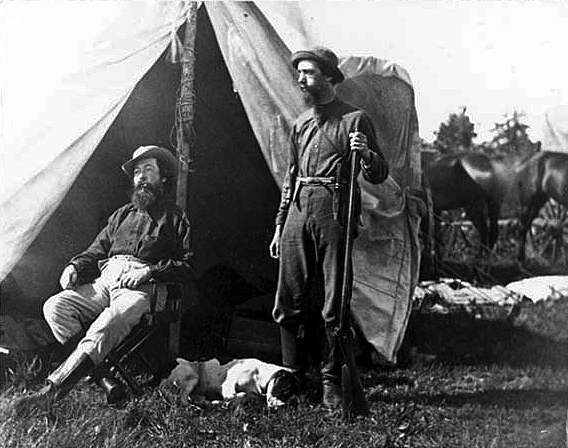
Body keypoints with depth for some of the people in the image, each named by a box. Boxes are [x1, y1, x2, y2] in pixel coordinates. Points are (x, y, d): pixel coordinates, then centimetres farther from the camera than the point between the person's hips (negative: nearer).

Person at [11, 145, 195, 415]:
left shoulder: (176, 219, 13)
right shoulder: (123, 215, 29)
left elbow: (188, 267, 3)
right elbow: (96, 252, 28)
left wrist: (151, 269, -12)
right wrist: (75, 267, 6)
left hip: (143, 288, -6)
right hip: (105, 281, 6)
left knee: (112, 320, -38)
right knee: (55, 307, -22)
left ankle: (53, 389, -46)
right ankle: (101, 377, -31)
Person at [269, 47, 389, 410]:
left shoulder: (355, 119, 2)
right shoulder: (301, 124, 18)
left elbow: (379, 175, 3)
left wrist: (366, 153, -19)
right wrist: (279, 225, 20)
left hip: (333, 213, -5)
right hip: (298, 212, 5)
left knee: (334, 304, -3)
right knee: (289, 301, 4)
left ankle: (332, 382, 6)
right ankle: (291, 374, 16)